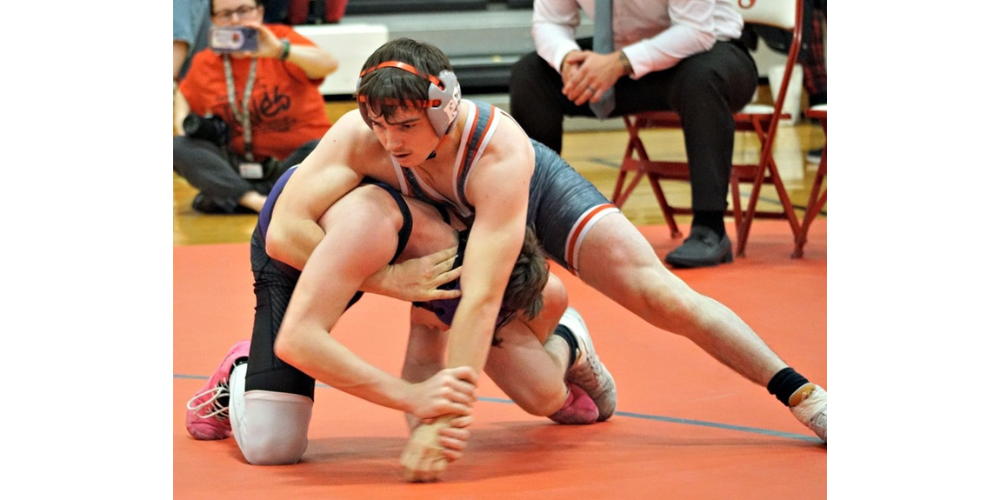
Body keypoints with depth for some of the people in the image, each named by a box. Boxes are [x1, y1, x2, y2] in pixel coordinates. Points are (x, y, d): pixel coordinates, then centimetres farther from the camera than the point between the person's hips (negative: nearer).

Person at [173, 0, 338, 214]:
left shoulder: (280, 38, -8)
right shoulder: (205, 63, 2)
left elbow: (329, 64, -26)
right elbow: (184, 98, 23)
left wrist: (280, 50, -42)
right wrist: (183, 127, 0)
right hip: (239, 165, 4)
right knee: (179, 147, -18)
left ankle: (228, 198, -31)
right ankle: (256, 201, -34)